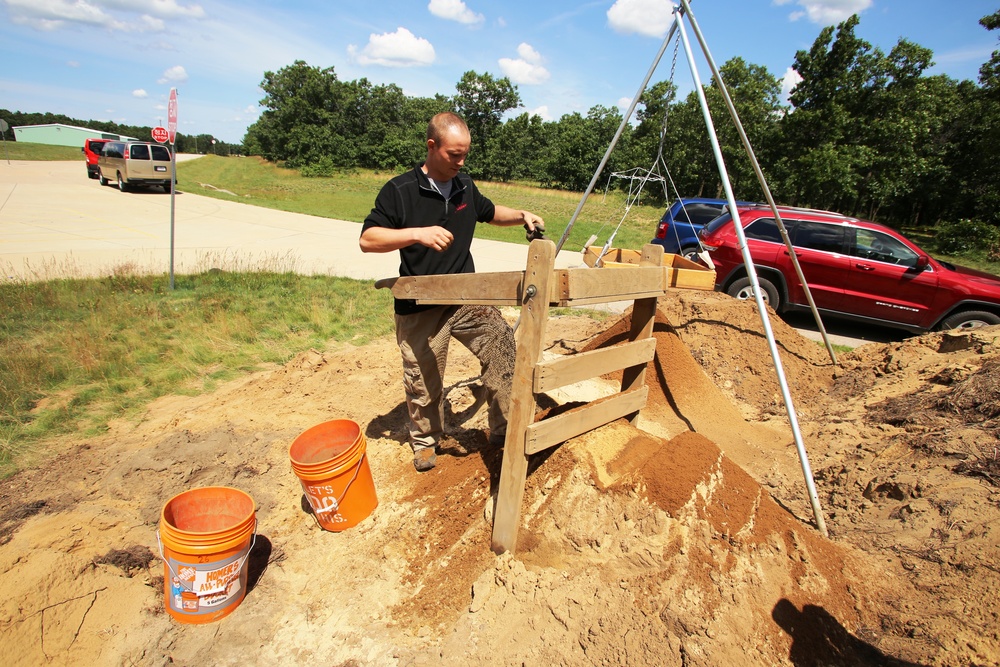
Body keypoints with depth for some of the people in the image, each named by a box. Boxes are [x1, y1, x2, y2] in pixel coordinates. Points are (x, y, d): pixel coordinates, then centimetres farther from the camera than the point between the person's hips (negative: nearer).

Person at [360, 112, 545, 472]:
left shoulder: (465, 186, 7)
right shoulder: (400, 190, -11)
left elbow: (489, 212, 26)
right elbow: (367, 239, -16)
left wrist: (521, 216, 7)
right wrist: (417, 233, -30)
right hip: (420, 308, -4)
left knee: (503, 350, -9)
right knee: (423, 381, 9)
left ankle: (504, 429, 8)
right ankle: (424, 440, 35)